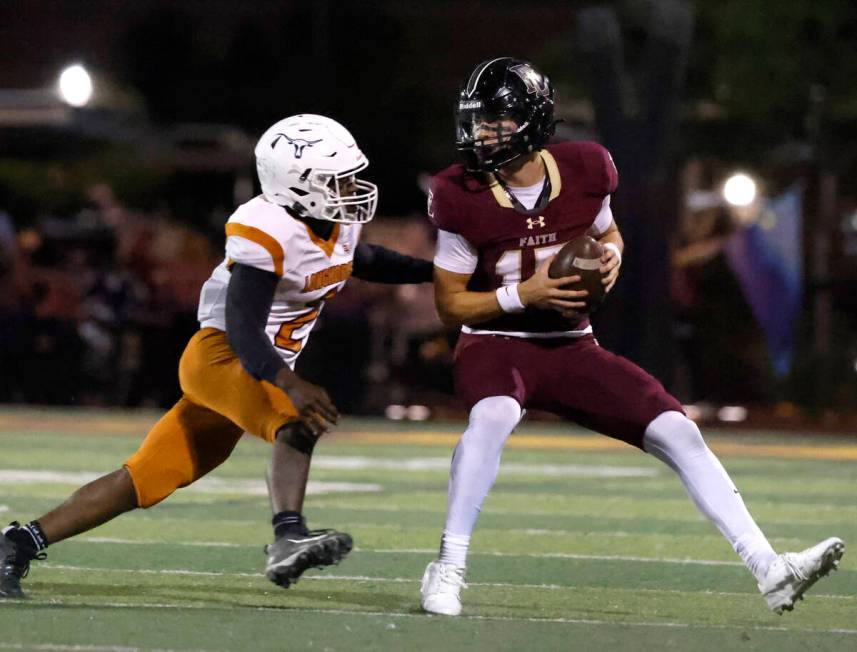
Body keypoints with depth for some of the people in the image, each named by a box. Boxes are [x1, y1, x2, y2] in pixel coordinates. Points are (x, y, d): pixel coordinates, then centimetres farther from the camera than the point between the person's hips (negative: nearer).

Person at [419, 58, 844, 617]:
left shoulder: (584, 171, -4)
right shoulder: (464, 197, -11)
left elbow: (607, 232, 18)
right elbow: (450, 303, -5)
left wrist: (612, 253, -6)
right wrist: (523, 295, -20)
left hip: (571, 349, 4)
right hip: (496, 345, -4)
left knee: (679, 432, -9)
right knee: (494, 415, -38)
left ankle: (769, 569, -7)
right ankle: (449, 569, -29)